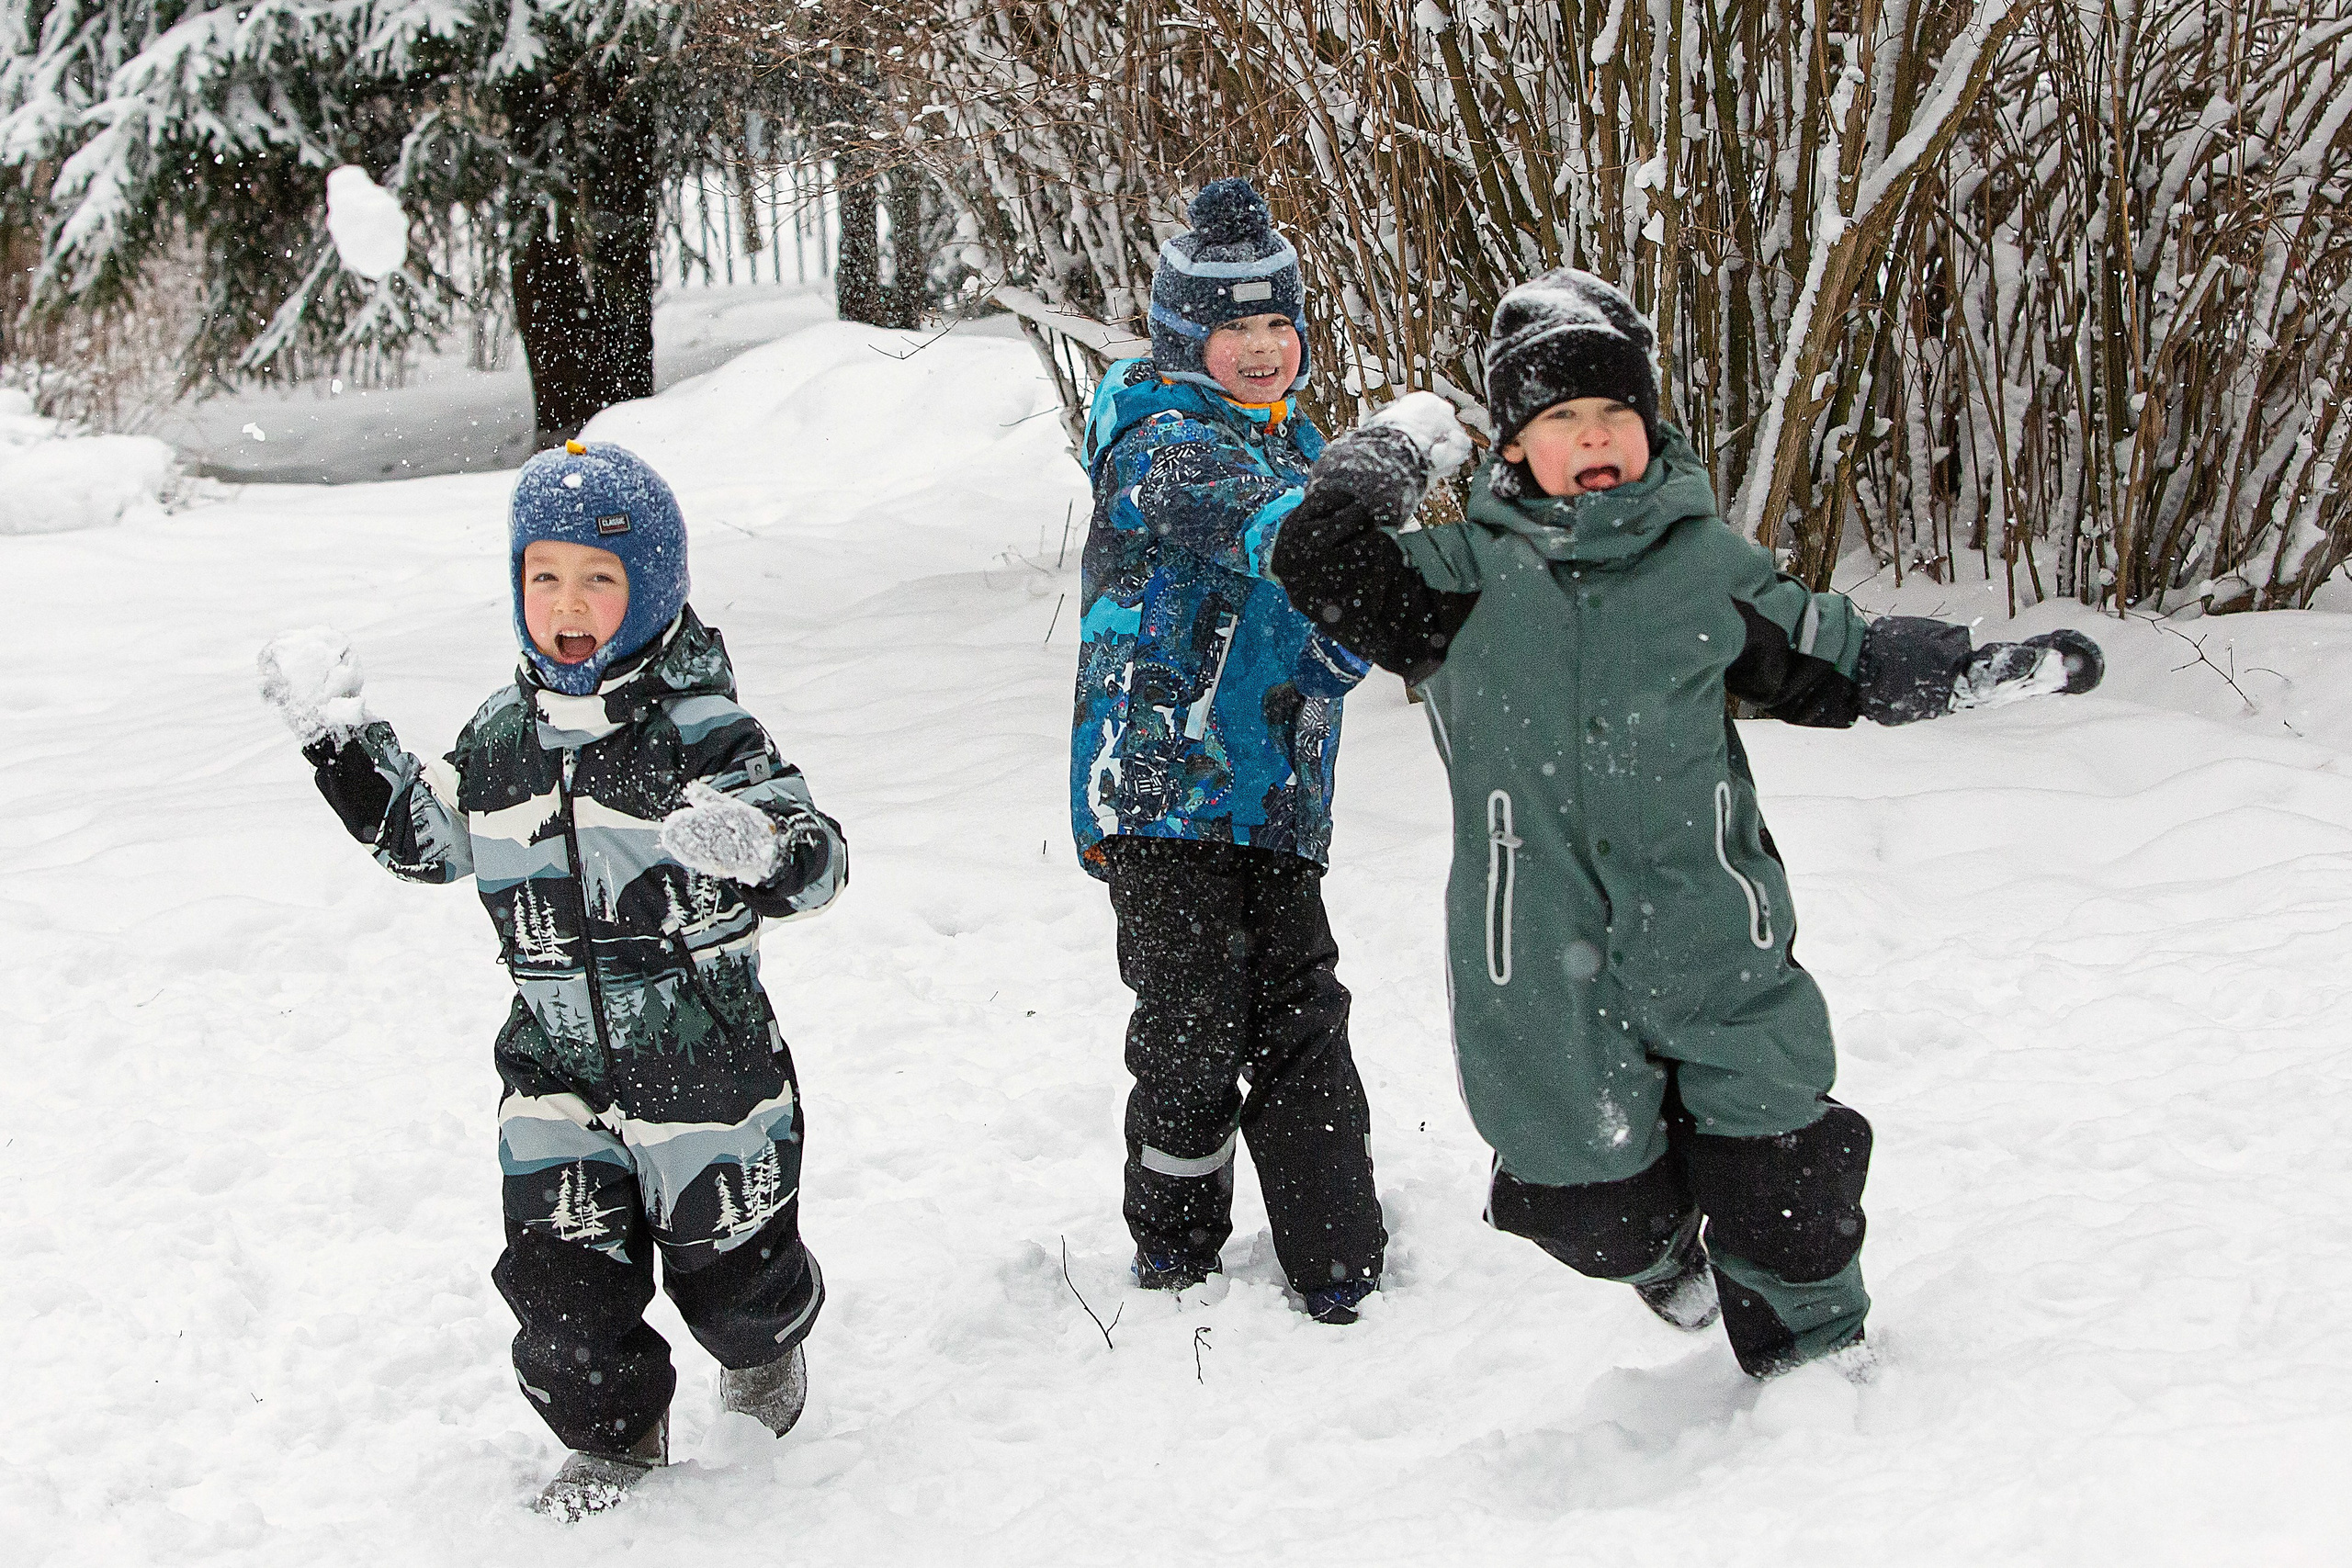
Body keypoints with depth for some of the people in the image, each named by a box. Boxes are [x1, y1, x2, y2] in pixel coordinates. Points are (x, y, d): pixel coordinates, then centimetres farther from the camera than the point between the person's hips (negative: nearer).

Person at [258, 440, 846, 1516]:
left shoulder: (701, 730, -13)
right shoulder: (501, 738, 3)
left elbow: (818, 861, -18)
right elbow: (423, 835, 19)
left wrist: (759, 844, -40)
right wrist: (340, 737, 13)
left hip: (704, 1055, -4)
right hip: (556, 1059, 4)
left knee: (729, 1254, 11)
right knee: (558, 1264, 1)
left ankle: (763, 1345, 46)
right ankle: (611, 1432, 26)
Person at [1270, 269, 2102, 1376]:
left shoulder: (1709, 565, 6)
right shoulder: (1462, 577, 1)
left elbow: (1839, 661, 17)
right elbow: (1322, 563, -10)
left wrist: (1991, 668, 13)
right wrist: (1398, 448, -1)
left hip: (1714, 946, 1)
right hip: (1543, 963, -1)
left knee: (1781, 1174, 4)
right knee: (1598, 1213, 8)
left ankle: (1818, 1361, 30)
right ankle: (1662, 1249, 45)